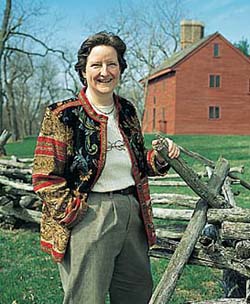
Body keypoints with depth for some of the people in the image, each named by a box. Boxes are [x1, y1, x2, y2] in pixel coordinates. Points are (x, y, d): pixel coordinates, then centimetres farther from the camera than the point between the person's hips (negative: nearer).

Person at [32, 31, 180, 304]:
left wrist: (159, 157, 1)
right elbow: (45, 179, -9)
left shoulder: (127, 111, 10)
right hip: (87, 217, -6)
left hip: (132, 214, 6)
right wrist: (72, 214, -14)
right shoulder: (63, 115, -9)